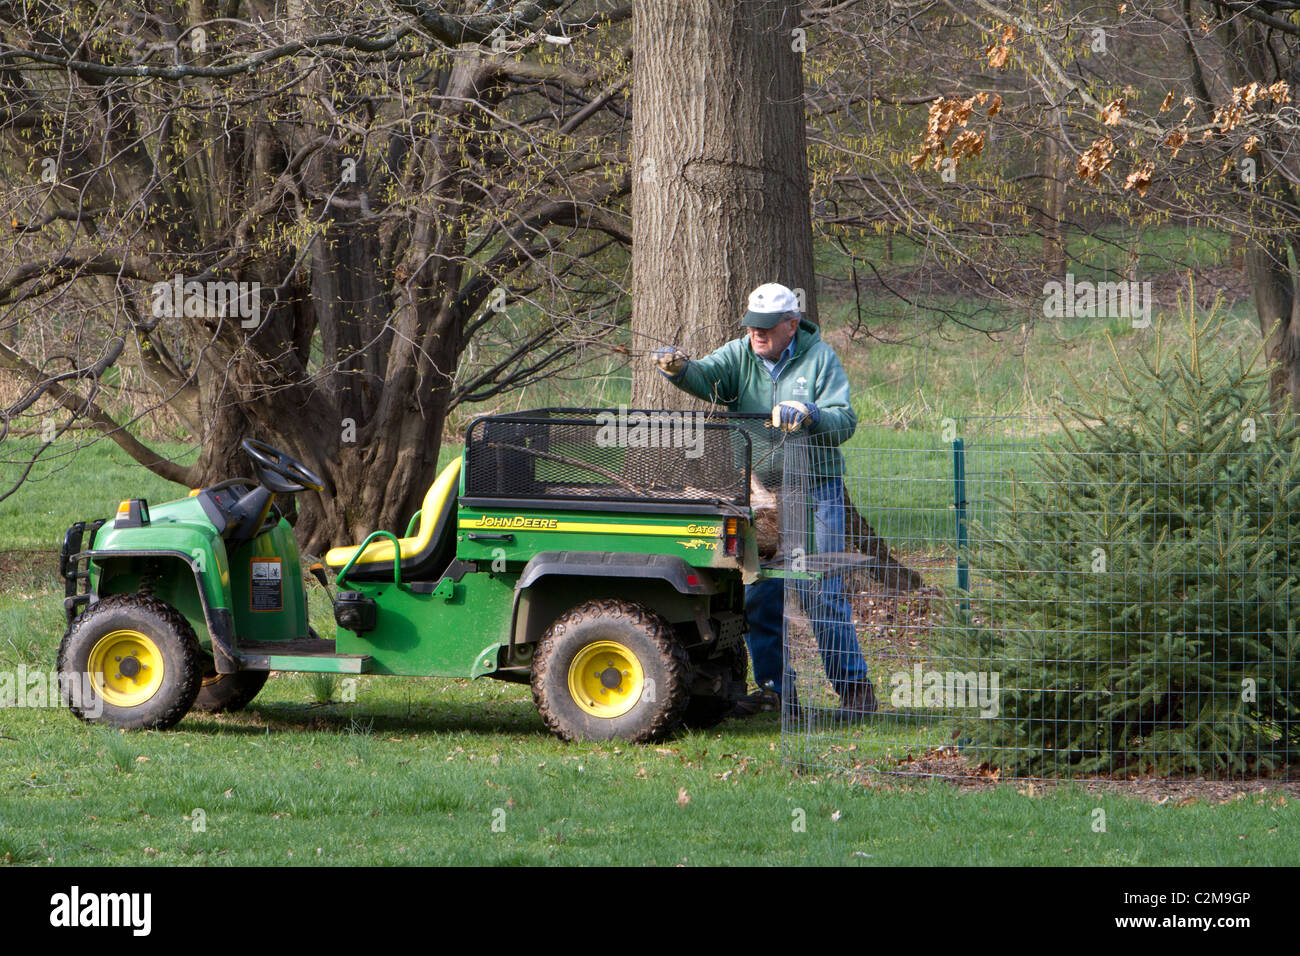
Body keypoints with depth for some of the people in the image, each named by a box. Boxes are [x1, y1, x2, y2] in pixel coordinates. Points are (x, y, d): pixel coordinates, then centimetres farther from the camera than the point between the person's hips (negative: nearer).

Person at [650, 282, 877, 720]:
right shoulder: (740, 354, 7)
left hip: (813, 489, -4)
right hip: (755, 490, 4)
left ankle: (854, 685, 0)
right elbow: (708, 377, -13)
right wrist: (678, 367, -34)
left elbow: (844, 420, -11)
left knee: (822, 593, -7)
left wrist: (807, 416, -29)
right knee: (757, 595, 4)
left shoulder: (820, 359, -1)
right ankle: (775, 686, 15)